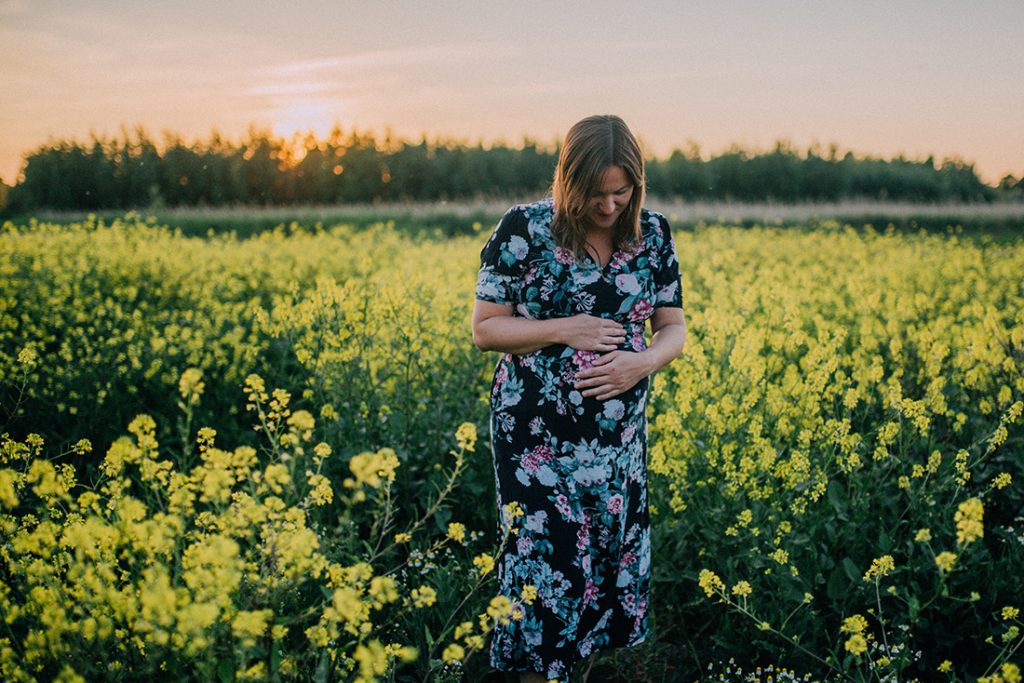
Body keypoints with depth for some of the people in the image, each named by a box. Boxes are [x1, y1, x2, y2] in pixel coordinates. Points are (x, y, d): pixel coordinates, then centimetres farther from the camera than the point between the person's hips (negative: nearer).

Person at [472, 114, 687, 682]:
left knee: (611, 562, 10)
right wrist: (566, 328, -19)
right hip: (538, 436, -4)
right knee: (545, 565, -3)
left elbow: (673, 329, 5)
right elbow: (485, 329, -6)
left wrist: (642, 362, -17)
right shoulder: (523, 228, -9)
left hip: (619, 438, 4)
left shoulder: (653, 233, 2)